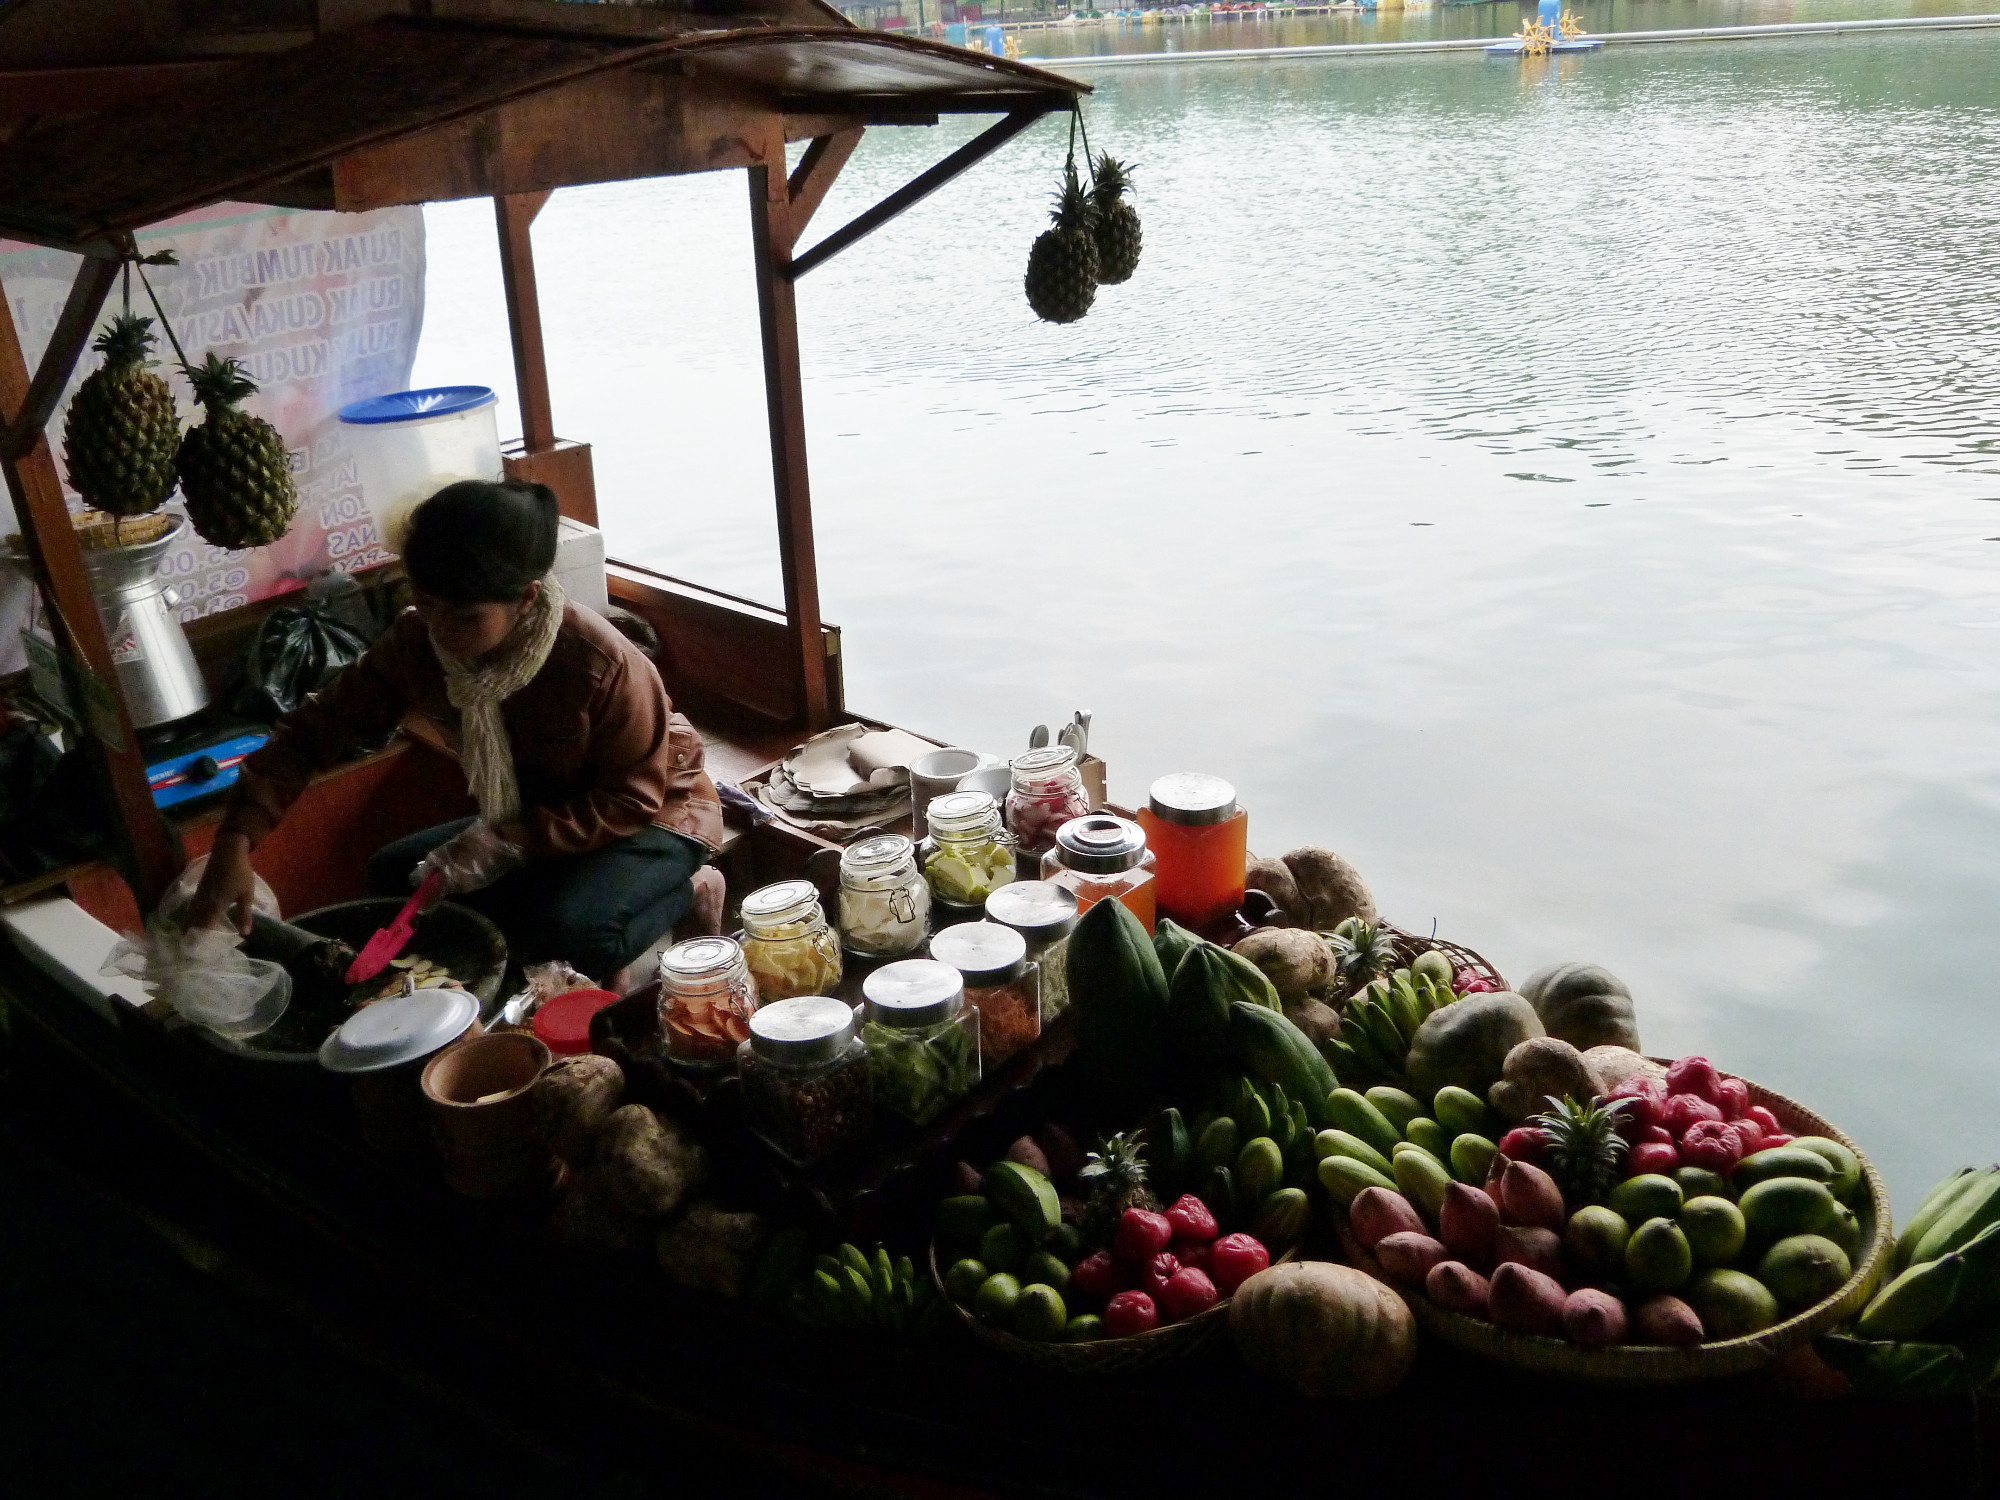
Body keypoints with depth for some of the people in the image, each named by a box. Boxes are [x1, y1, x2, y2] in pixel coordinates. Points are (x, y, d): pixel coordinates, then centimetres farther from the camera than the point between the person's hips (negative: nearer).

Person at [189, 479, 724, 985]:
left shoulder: (599, 662, -33)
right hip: (530, 823, 7)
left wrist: (507, 845, -32)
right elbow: (316, 731, -12)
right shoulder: (416, 644, -16)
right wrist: (236, 840, -26)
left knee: (569, 926, -34)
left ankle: (686, 893, -2)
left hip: (656, 815, -7)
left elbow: (633, 798, -24)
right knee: (392, 876, -5)